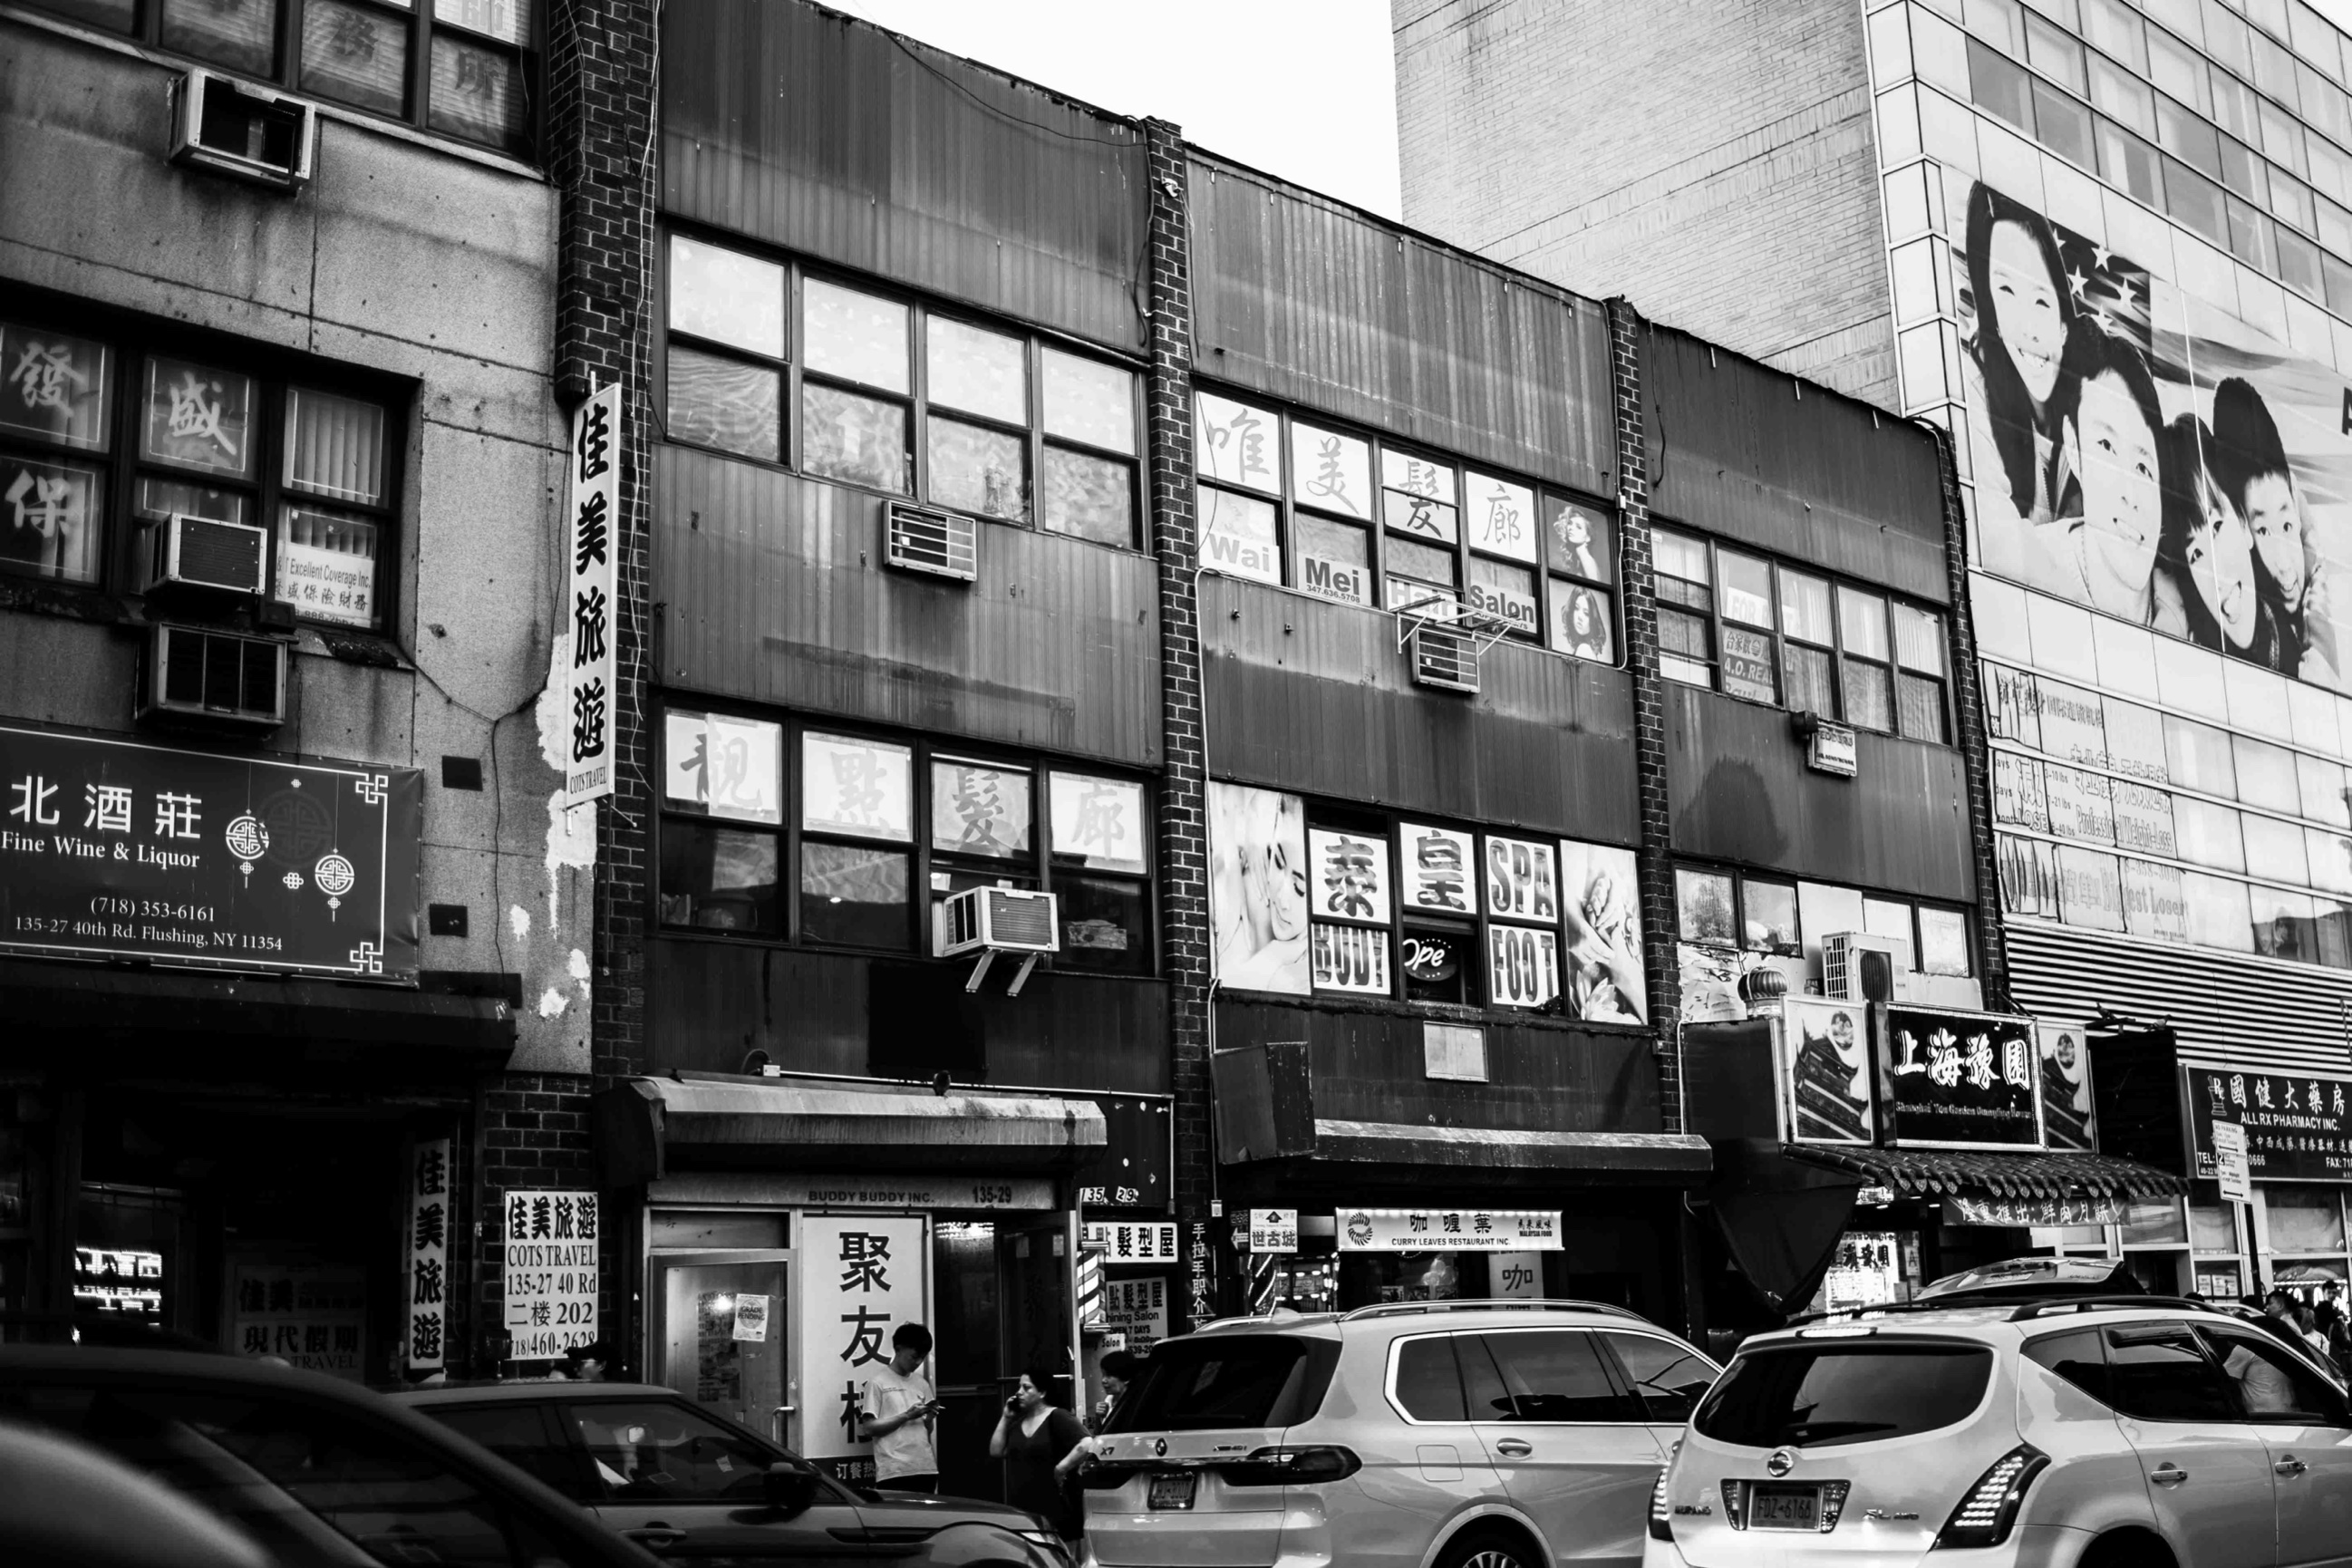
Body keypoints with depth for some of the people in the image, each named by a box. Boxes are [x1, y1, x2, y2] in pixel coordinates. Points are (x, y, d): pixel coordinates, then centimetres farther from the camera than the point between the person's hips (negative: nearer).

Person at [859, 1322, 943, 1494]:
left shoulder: (922, 1383, 16)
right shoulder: (877, 1381, -1)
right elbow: (869, 1427, -7)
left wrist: (930, 1418, -2)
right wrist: (906, 1416, -14)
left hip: (926, 1468, 5)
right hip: (893, 1472, -5)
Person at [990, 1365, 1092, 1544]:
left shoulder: (1057, 1418, -9)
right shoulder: (1017, 1421, 14)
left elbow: (1086, 1446, -22)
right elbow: (996, 1452, 10)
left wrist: (1060, 1469, -16)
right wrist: (1005, 1418, 5)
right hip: (1021, 1513, 7)